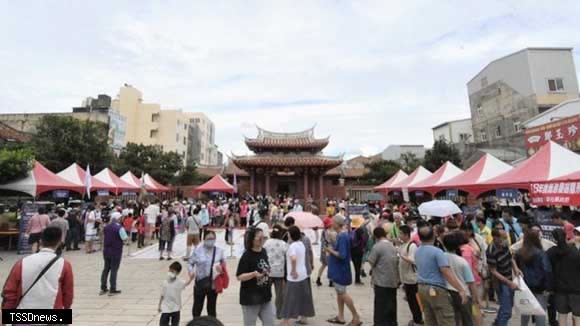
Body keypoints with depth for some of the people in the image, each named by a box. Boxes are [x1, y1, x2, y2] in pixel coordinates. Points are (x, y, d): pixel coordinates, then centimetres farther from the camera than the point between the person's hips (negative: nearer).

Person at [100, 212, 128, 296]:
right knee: (114, 270, 1)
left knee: (106, 269, 17)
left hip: (106, 251, 6)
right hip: (116, 252, -6)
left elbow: (104, 236, 16)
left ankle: (103, 288, 24)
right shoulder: (119, 228, -17)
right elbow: (125, 238, -17)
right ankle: (112, 290, 7)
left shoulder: (106, 227, 4)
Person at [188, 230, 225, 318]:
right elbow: (191, 262, -2)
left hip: (213, 283, 1)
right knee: (197, 305, 15)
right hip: (200, 283, -1)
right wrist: (191, 271, -20)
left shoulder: (219, 250, -4)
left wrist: (222, 268, -9)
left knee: (212, 307, 14)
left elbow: (223, 262, 10)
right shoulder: (198, 250, -10)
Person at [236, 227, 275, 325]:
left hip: (265, 296, 6)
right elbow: (239, 277, -19)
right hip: (250, 298, -6)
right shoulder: (246, 256, -19)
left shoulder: (264, 252, 1)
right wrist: (254, 274, -32)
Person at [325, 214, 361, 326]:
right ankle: (340, 317, 30)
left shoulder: (342, 236, -24)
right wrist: (332, 249, 2)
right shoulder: (342, 234, 5)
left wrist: (331, 251, -16)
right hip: (337, 269, 9)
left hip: (340, 270, -9)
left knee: (342, 293, 3)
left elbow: (342, 255, -28)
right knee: (339, 292, 17)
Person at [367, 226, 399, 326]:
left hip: (381, 281, -7)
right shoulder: (393, 246, 6)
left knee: (381, 307, 5)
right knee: (391, 305, 18)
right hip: (393, 281, 7)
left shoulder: (377, 246, -16)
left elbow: (371, 262, -14)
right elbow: (397, 262, 10)